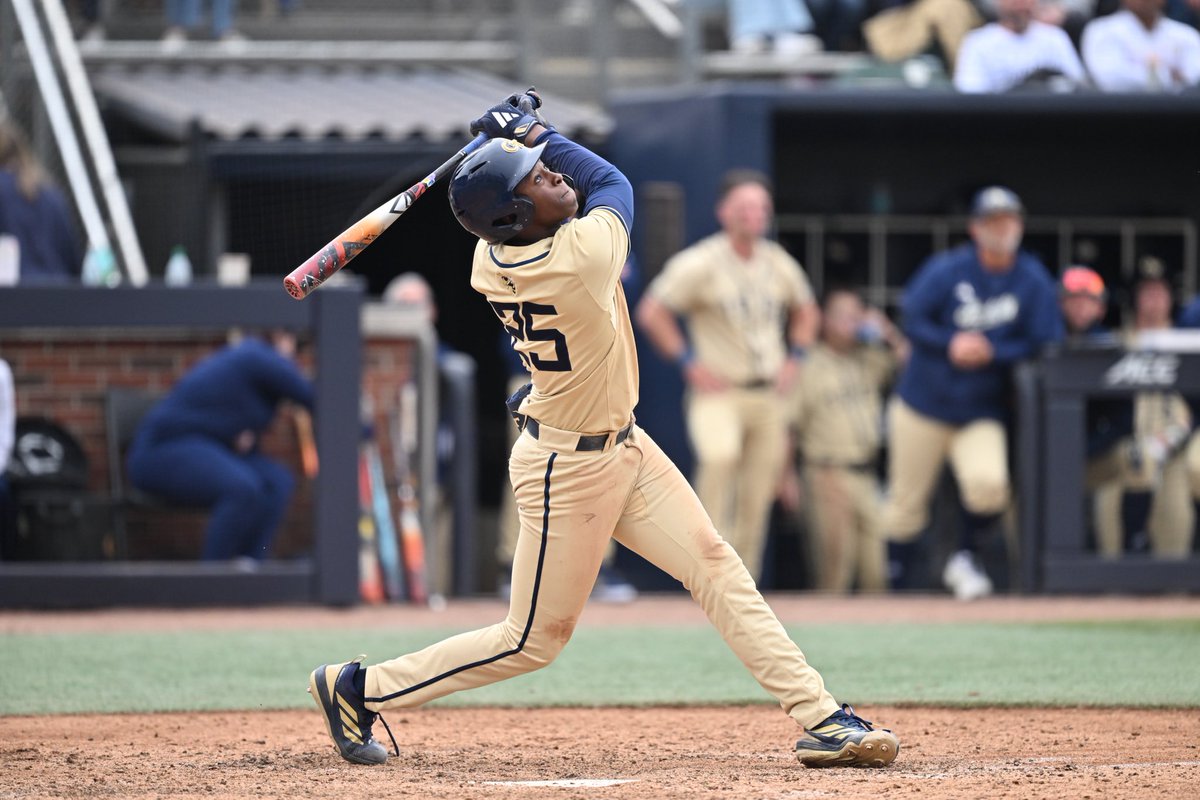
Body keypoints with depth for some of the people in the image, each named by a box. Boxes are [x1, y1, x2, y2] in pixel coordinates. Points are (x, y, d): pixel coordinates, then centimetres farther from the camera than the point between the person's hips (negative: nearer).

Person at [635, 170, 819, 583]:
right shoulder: (699, 264, -10)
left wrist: (794, 359, 12)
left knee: (756, 501, 5)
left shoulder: (780, 264, 7)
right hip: (718, 391, -5)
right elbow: (651, 312, -9)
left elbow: (806, 311, 26)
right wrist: (689, 362, -12)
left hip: (768, 394, 5)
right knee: (720, 456, -33)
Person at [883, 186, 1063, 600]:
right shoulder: (947, 269, -2)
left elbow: (1045, 345, -5)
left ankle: (964, 559, 1)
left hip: (982, 414, 0)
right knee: (907, 500, 3)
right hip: (923, 406, 0)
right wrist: (950, 344, -22)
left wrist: (990, 352, -19)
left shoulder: (1034, 282, -1)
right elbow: (912, 319, -5)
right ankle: (894, 582, 18)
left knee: (989, 483, -25)